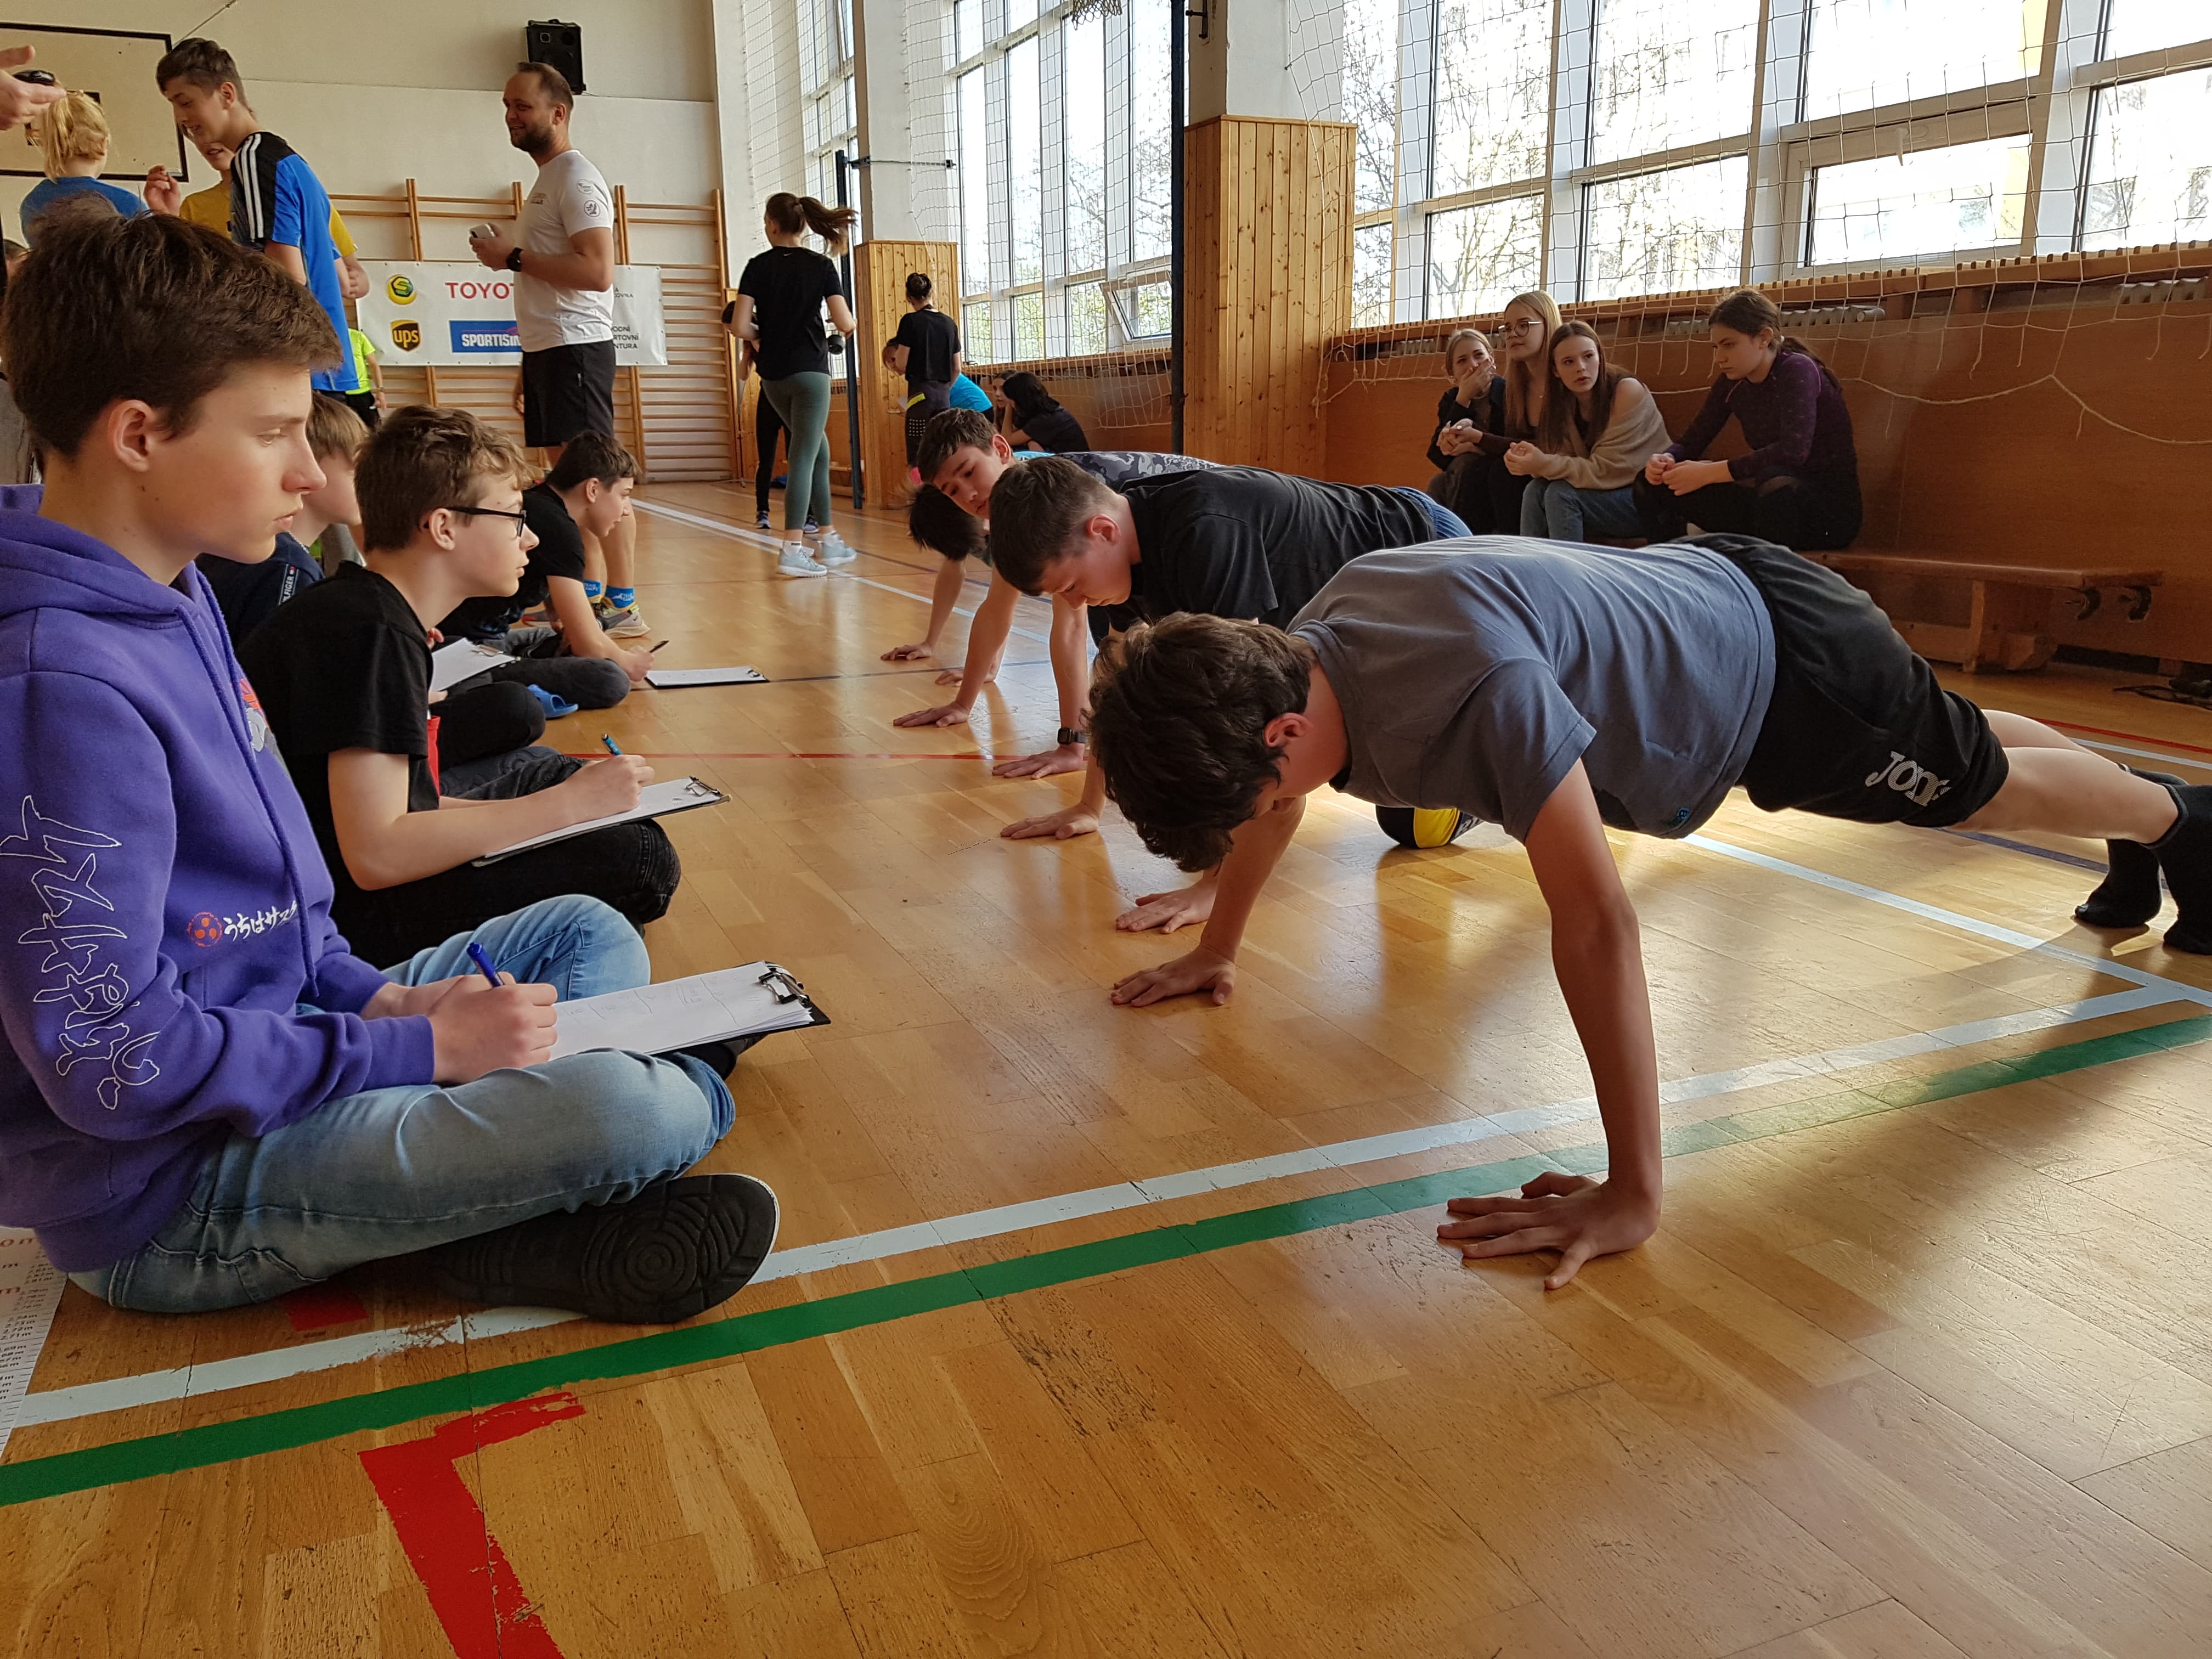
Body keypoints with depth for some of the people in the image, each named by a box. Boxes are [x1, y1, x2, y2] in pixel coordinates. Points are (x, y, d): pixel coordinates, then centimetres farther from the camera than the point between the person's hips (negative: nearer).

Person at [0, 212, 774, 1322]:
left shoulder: (173, 595, 7)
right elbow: (116, 1063, -26)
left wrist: (379, 998, 2)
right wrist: (422, 1049, -20)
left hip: (268, 1034, 11)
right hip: (166, 1196, -10)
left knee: (589, 934, 17)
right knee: (626, 1110, -30)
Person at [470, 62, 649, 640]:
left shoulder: (575, 177, -9)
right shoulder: (545, 181, 21)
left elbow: (597, 272, -22)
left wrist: (514, 257, -13)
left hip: (575, 349, -10)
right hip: (547, 350, 10)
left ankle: (624, 606, -8)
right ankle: (588, 593, 18)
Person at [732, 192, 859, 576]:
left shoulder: (757, 266, 0)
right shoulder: (821, 266, -4)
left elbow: (740, 326, -7)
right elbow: (845, 323, -11)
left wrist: (760, 337, 14)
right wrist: (847, 324, 12)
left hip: (773, 375, 3)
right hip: (810, 371, -3)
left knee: (818, 448, 18)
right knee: (803, 457, -4)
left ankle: (827, 538, 22)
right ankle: (792, 550, -11)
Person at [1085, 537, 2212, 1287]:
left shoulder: (1475, 683, -47)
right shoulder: (1295, 653, -20)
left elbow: (1594, 925, -48)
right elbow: (1263, 797, 2)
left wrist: (1632, 1194, -44)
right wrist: (1218, 948, 9)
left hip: (1780, 658, -7)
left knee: (1982, 786, 21)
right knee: (1956, 761, 33)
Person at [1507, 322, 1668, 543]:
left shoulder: (1629, 391, -16)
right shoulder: (1565, 404, 3)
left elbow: (1609, 471, -20)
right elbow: (1566, 461, -7)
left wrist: (1545, 465, -29)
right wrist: (1530, 462, -28)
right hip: (1603, 493, 6)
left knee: (1562, 494, -24)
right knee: (1535, 491, -15)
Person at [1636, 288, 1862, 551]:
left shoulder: (1797, 370, -18)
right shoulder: (1732, 382, 3)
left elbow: (1793, 451, -32)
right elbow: (1692, 441, 5)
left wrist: (1708, 473, -32)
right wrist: (1664, 460, -19)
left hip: (1830, 505, -6)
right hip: (1775, 501, 6)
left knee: (1776, 482, -41)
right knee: (1654, 483, -5)